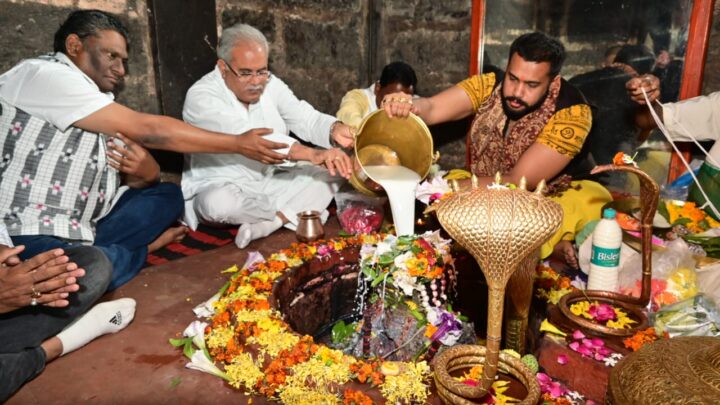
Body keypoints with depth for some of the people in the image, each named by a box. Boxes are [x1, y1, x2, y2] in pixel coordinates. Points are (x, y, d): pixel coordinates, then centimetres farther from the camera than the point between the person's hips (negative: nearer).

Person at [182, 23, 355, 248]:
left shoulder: (270, 84, -1)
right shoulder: (201, 97, -21)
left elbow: (308, 120, -5)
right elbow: (250, 138, -36)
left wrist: (336, 129, -30)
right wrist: (312, 154, -47)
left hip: (270, 183, 5)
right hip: (222, 189, -5)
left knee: (335, 168, -9)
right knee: (217, 203, -41)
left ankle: (273, 220, -22)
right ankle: (296, 213, -16)